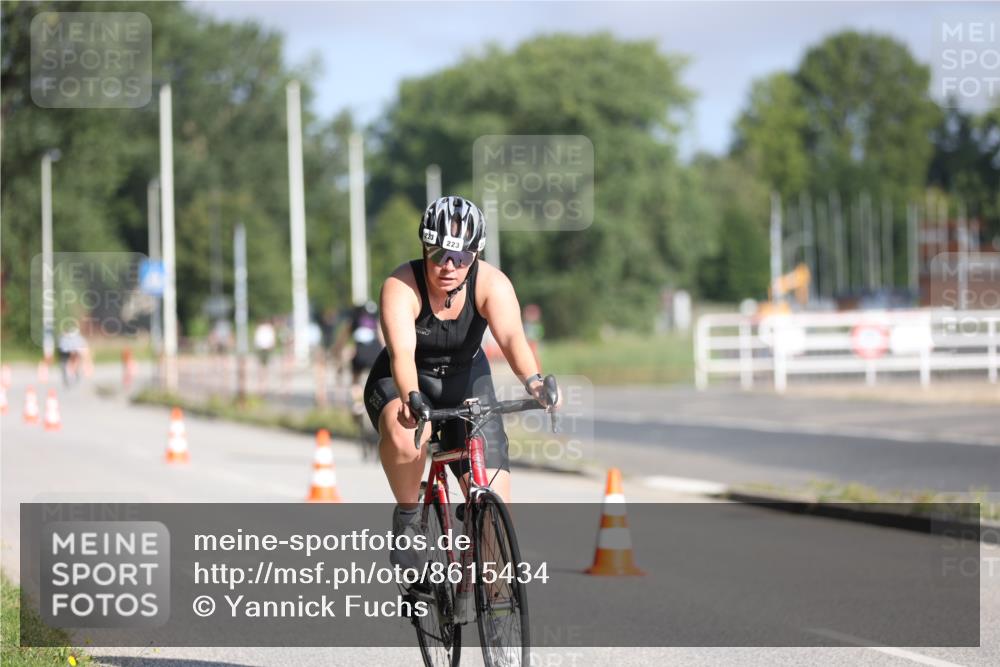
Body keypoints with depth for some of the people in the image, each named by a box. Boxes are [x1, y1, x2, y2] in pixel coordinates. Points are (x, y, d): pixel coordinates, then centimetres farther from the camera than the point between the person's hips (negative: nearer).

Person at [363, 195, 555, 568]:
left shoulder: (491, 284, -21)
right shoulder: (401, 286, -26)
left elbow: (512, 338, -37)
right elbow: (402, 352, -39)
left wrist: (533, 382, -57)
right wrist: (411, 399, -59)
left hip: (465, 381, 2)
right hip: (401, 383, -2)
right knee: (405, 435, -39)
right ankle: (407, 517, -12)